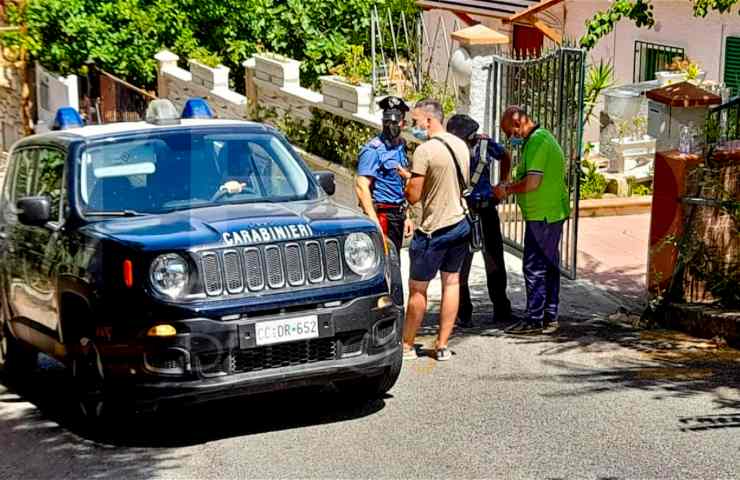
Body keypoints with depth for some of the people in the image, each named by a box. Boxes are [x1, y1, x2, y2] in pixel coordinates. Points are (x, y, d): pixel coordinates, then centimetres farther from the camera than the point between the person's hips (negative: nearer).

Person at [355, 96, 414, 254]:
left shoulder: (401, 147, 12)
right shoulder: (373, 149, -14)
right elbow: (361, 186, -21)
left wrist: (405, 217, 18)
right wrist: (374, 222, -27)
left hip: (398, 214, 8)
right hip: (382, 213, -8)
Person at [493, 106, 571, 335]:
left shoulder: (537, 141, -16)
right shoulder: (543, 138, 17)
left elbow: (532, 182, -24)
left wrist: (507, 190, -10)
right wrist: (509, 186, 13)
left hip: (541, 216, -10)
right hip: (553, 213, 10)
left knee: (534, 267, -4)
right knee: (549, 266, 13)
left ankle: (534, 319, 1)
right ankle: (550, 317, 20)